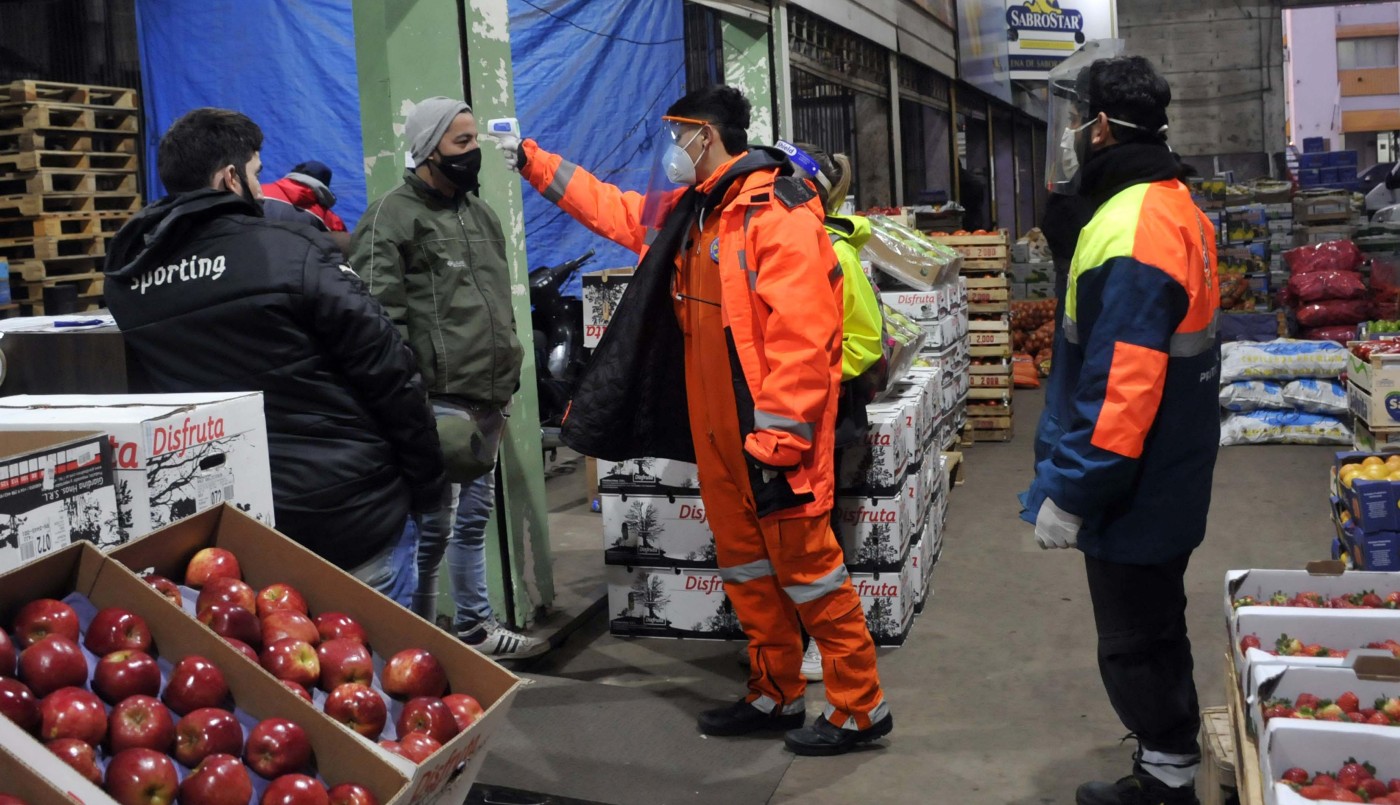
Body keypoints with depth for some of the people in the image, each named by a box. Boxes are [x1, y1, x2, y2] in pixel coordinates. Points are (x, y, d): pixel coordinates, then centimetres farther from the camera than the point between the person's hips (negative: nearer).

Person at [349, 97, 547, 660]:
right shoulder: (392, 217, -7)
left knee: (474, 517, 15)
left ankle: (474, 627, 26)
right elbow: (381, 318, -13)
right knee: (433, 524, -6)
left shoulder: (478, 212, 19)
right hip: (440, 400, -8)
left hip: (486, 398, 8)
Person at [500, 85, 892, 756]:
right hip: (716, 430, 9)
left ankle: (860, 707, 12)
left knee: (805, 564, -2)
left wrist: (778, 440, -24)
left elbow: (800, 339, -23)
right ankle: (776, 695, 30)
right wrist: (533, 162, 28)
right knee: (744, 563, 16)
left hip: (772, 430, -9)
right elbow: (615, 210, 28)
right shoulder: (689, 212, 12)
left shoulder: (778, 213, -17)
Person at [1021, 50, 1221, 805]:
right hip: (1165, 480, 10)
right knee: (1155, 631, 21)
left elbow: (1119, 388, -29)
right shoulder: (1173, 206, 9)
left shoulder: (1129, 228, -24)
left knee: (1134, 645, 4)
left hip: (1132, 490, -10)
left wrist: (1070, 493, -22)